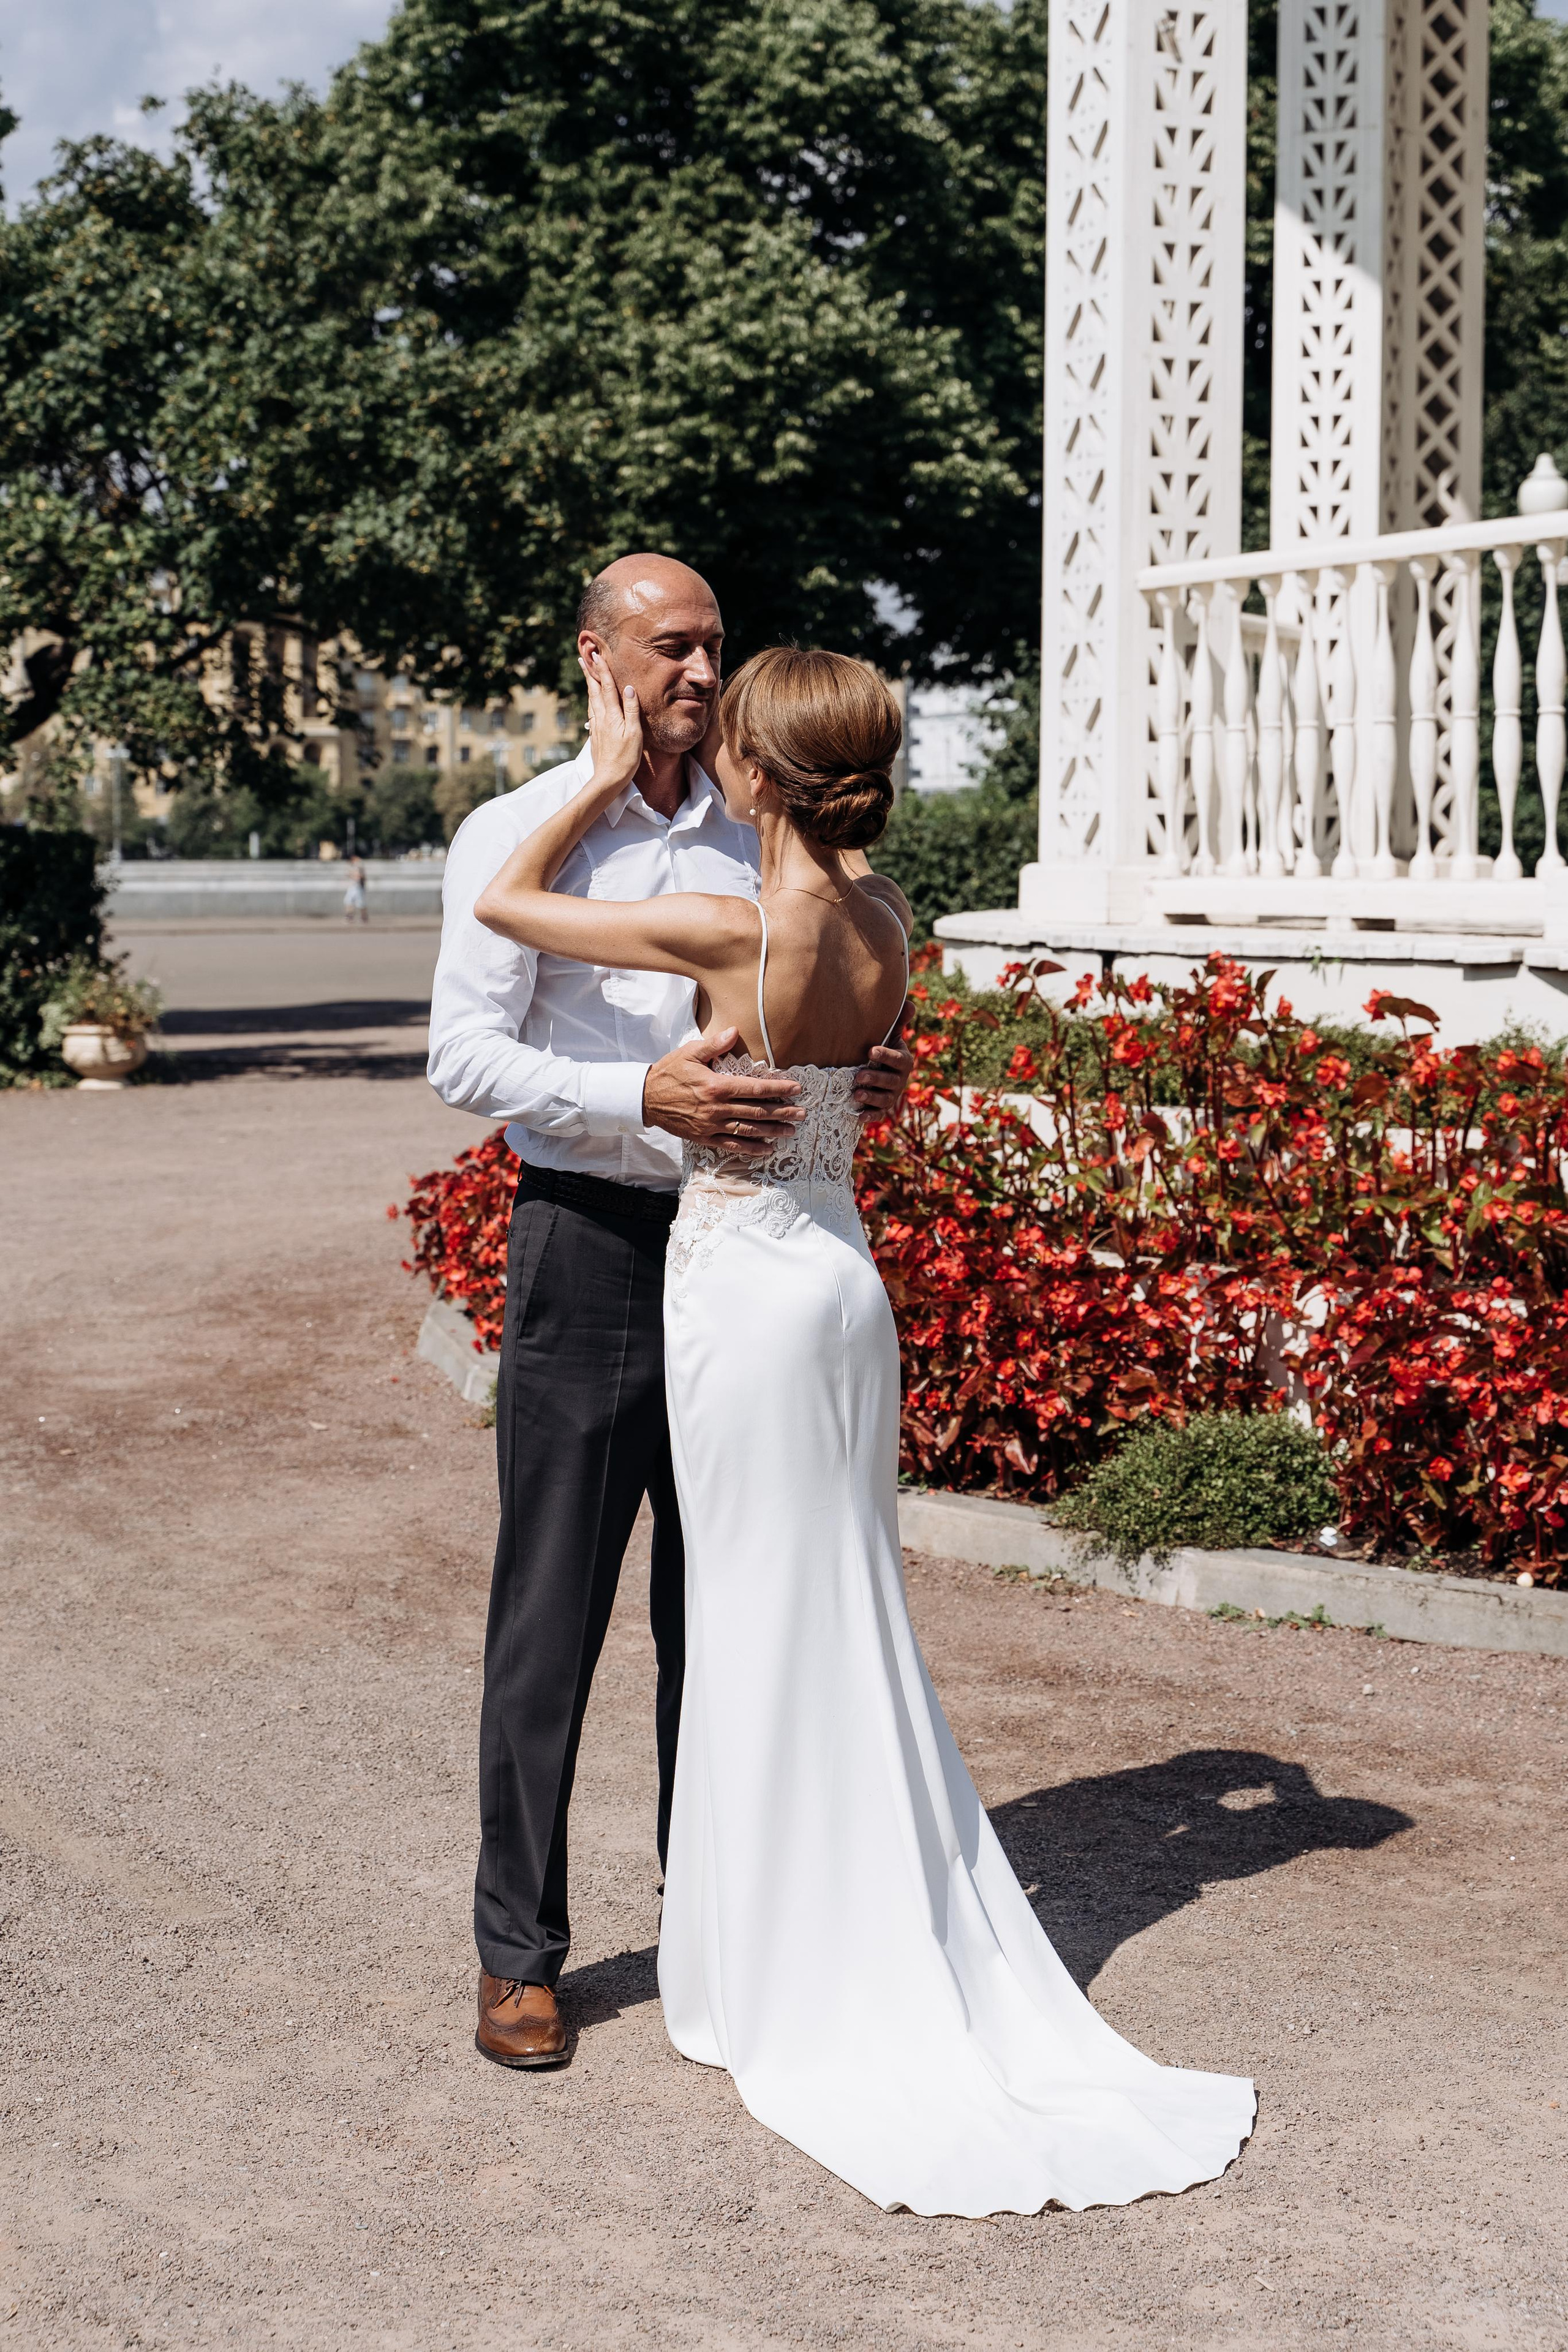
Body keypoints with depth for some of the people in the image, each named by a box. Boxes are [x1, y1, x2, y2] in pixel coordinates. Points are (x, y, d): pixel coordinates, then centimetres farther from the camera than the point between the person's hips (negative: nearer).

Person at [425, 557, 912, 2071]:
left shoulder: (751, 839, 12)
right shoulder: (520, 835, -5)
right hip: (589, 1246, -5)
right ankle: (518, 1951, 13)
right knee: (551, 1615, 1)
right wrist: (643, 1096, -25)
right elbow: (464, 1054, -12)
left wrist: (857, 1082, 0)